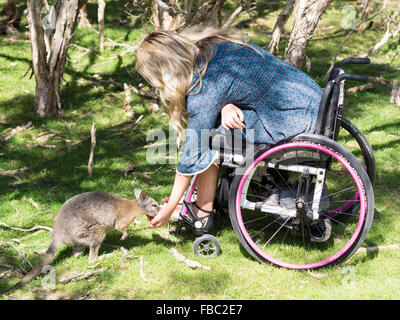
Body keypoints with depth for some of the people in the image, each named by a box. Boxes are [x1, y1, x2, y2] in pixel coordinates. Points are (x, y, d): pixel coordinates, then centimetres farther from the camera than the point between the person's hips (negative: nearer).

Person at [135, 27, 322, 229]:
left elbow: (193, 155, -14)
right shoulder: (209, 46, 2)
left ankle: (202, 214, 4)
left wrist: (169, 209, -4)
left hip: (298, 120, -9)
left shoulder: (204, 88, -21)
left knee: (207, 136, -10)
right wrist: (226, 106, -10)